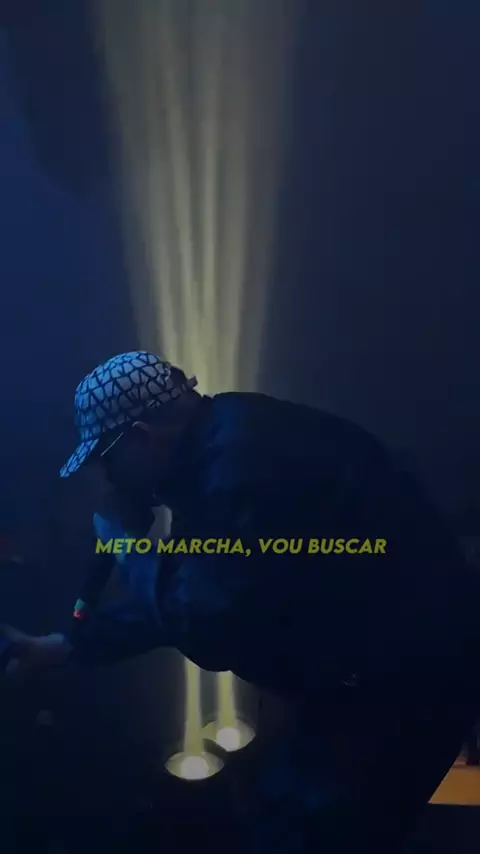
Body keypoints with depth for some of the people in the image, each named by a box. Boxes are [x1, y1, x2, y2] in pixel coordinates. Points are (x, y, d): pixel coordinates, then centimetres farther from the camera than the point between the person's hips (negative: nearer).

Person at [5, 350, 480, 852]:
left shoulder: (239, 463, -29)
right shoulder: (219, 449, 4)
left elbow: (207, 633, -23)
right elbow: (184, 603, 12)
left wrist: (123, 538, -11)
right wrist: (67, 647, 14)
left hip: (405, 676, -9)